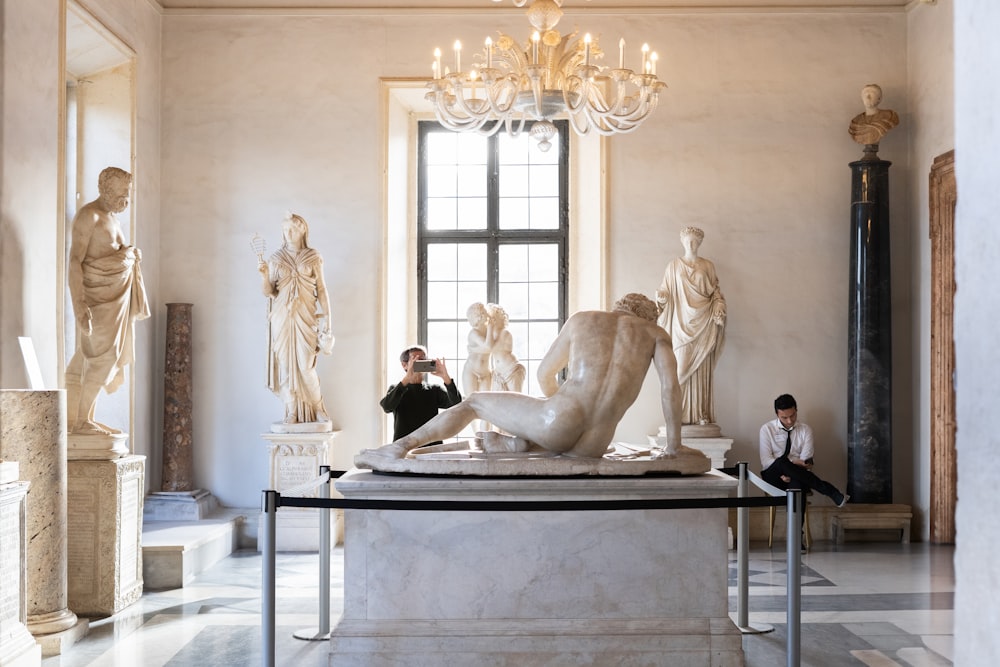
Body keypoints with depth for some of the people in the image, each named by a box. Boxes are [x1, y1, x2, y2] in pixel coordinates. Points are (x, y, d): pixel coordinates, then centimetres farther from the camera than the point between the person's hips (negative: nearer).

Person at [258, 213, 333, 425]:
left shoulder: (313, 258, 5)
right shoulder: (276, 259, 8)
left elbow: (321, 290, 5)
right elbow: (268, 292, 5)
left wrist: (327, 318, -2)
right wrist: (264, 274, -14)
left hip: (305, 316, -2)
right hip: (281, 317, 2)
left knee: (305, 364, -8)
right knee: (285, 363, -1)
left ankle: (317, 409, 10)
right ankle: (291, 412, 5)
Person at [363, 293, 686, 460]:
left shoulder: (583, 318, 21)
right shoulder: (656, 333, 19)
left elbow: (544, 375, 25)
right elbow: (670, 387, 5)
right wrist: (673, 444, 11)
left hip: (559, 421, -1)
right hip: (592, 447, 2)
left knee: (474, 402, 22)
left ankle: (400, 446, 12)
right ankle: (515, 442, 3)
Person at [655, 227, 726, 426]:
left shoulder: (708, 266, 9)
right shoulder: (674, 266, 7)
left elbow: (716, 293, 9)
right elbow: (666, 290, 5)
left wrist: (719, 313, -7)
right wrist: (661, 297, -17)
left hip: (702, 324, 1)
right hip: (681, 322, -1)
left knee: (702, 370, -1)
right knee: (681, 368, -4)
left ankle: (702, 414, 1)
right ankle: (680, 415, -2)